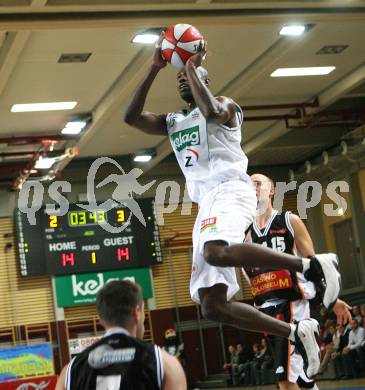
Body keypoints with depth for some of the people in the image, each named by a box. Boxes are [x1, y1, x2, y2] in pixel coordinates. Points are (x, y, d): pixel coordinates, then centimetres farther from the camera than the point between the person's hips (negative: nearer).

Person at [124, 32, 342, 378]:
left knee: (217, 253, -41)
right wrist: (155, 69, 11)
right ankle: (296, 332, 1)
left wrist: (192, 65, -5)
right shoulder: (172, 122, 27)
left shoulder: (224, 104, 9)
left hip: (229, 191, -7)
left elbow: (211, 112, -17)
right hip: (206, 204, 7)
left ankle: (312, 264, -32)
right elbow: (131, 117, 13)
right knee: (211, 306, -5)